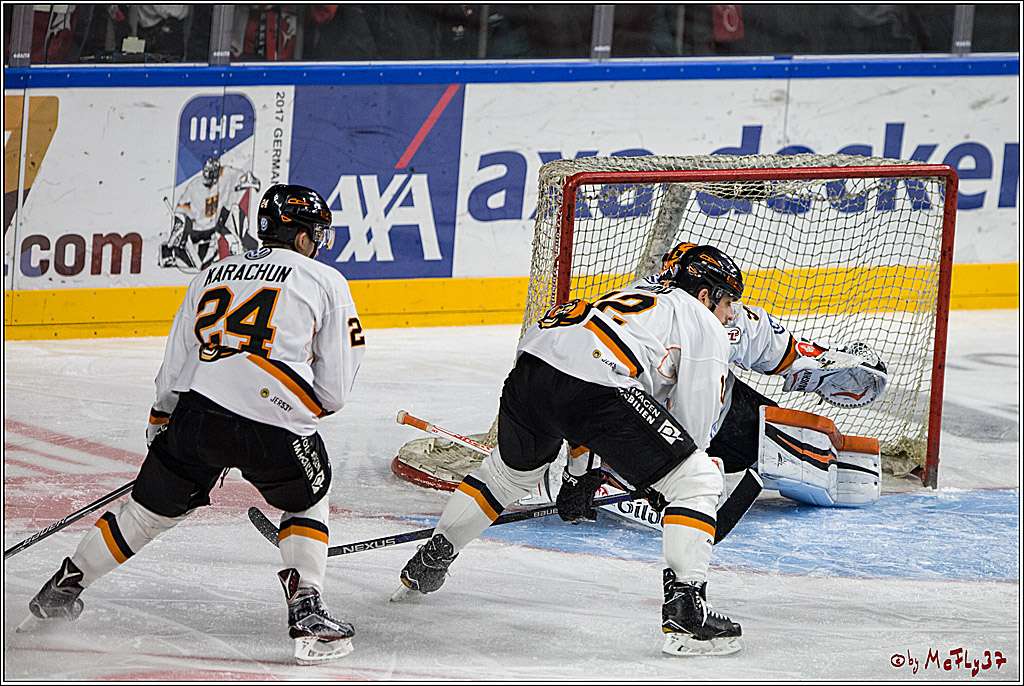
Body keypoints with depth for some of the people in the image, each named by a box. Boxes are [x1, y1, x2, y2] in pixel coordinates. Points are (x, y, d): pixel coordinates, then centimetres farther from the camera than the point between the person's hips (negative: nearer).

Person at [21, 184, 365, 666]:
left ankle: (62, 590, 28)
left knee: (150, 509, 21)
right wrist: (311, 407, 29)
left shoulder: (211, 276, 23)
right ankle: (307, 615, 8)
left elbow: (173, 371, 23)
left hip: (196, 410, 4)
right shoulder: (325, 282, 11)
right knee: (307, 502, 22)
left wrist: (161, 423, 36)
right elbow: (334, 390, 9)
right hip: (276, 423, -4)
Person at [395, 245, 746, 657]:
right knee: (698, 482, 0)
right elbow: (696, 424, 12)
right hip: (596, 386, -8)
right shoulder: (706, 329, 17)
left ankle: (429, 561, 48)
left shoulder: (638, 297, 40)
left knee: (510, 470, 37)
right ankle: (684, 609, -13)